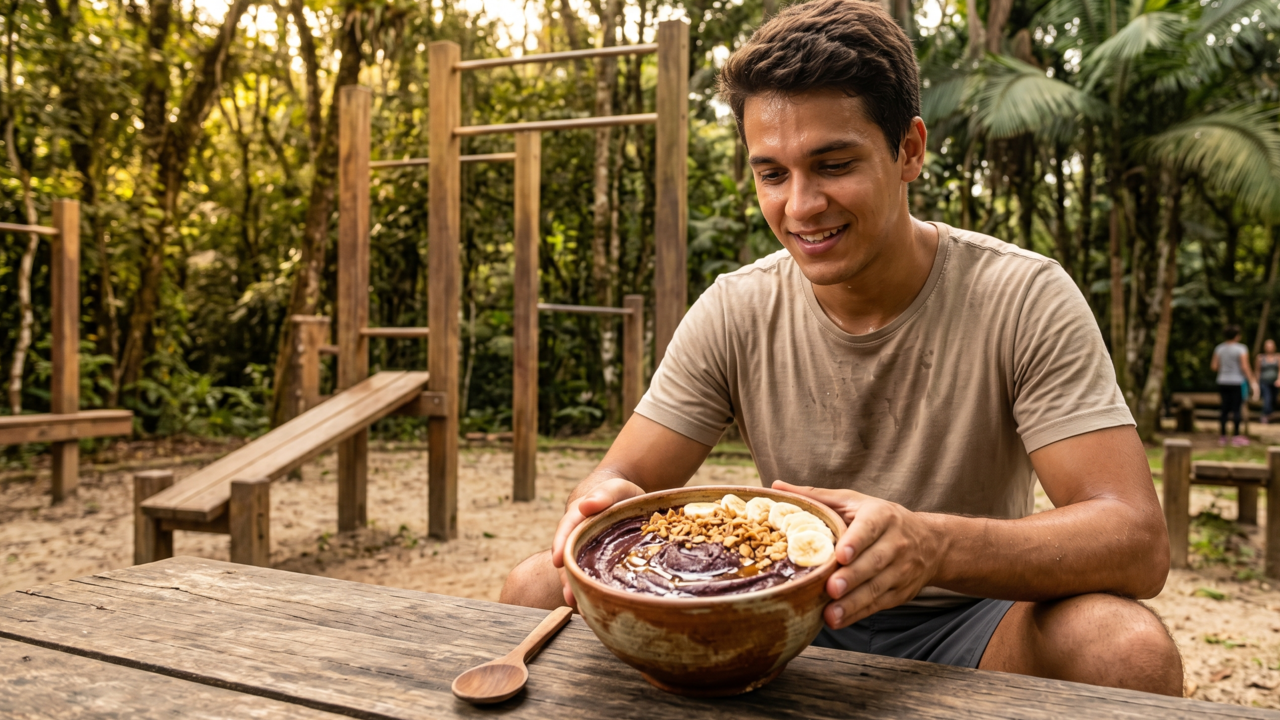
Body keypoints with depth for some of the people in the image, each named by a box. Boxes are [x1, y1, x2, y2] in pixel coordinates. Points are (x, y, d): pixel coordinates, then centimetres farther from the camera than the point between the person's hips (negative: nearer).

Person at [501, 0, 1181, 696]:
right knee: (538, 588, -16)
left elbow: (1137, 541, -22)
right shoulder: (733, 313, -7)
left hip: (965, 625, 0)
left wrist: (933, 544, -42)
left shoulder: (1025, 300, -15)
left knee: (1129, 649, -34)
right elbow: (625, 476, -6)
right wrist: (601, 500, -32)